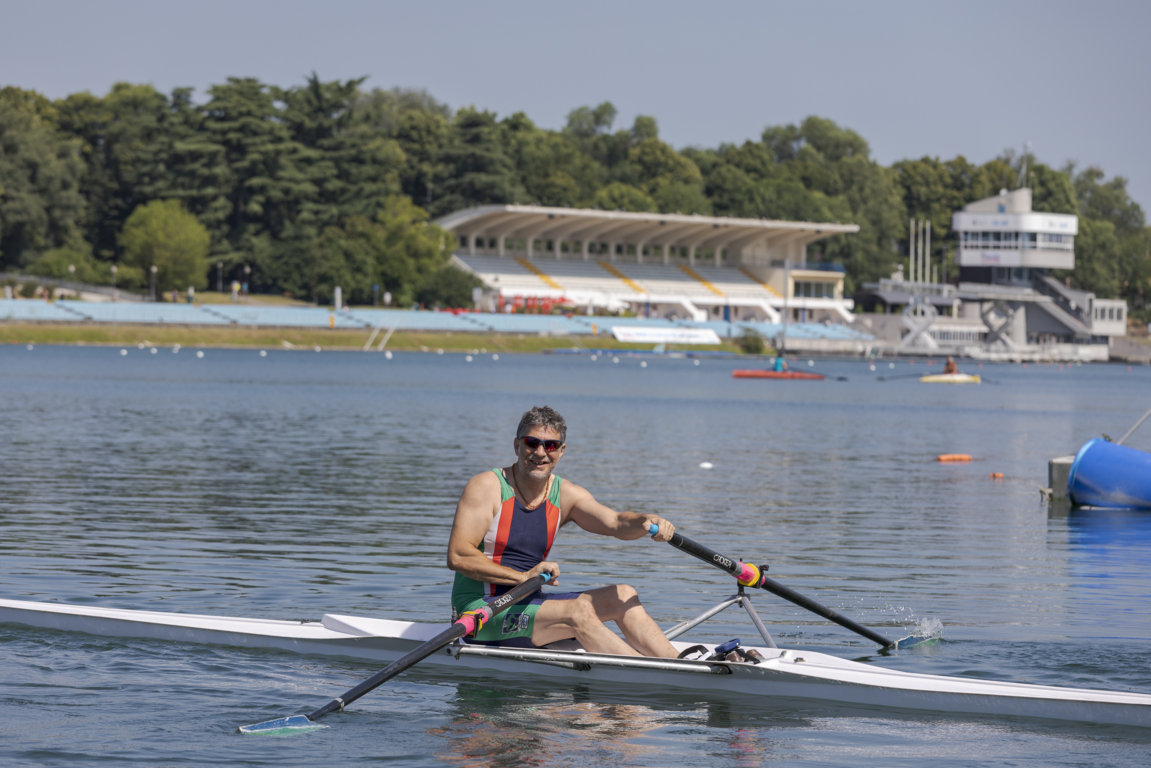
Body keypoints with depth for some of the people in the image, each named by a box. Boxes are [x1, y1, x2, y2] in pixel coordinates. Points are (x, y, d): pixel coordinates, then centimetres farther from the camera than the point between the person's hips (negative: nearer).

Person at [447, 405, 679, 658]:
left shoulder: (565, 495, 7)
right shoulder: (486, 487, -9)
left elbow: (615, 522, -9)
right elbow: (457, 556, -20)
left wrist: (646, 522, -33)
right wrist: (523, 576, -27)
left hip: (528, 603, 7)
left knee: (623, 596, -6)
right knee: (579, 612, -27)